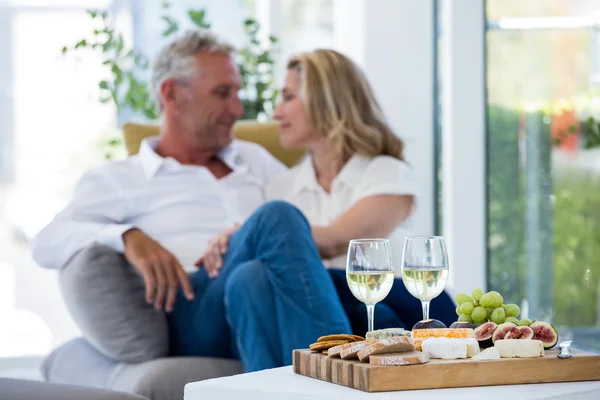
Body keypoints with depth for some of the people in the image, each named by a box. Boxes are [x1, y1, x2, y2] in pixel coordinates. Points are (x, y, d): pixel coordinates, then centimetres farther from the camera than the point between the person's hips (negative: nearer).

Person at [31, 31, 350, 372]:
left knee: (252, 280, -34)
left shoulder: (254, 159, 35)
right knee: (277, 218, -30)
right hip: (192, 311, -4)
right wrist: (129, 238, -16)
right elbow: (48, 243, 4)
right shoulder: (116, 180, 20)